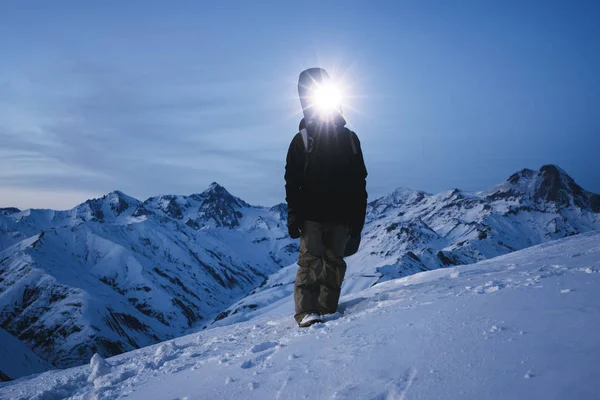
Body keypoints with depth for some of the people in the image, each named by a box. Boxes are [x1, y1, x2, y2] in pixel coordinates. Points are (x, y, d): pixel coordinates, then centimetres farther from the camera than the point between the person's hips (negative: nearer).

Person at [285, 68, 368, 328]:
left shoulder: (349, 138, 10)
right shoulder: (302, 139, 5)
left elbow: (359, 182, 9)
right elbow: (292, 182, -1)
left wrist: (357, 219, 3)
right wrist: (293, 214, -11)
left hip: (340, 217, 3)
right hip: (310, 216, -2)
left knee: (334, 265, 6)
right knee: (310, 262, -11)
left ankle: (327, 311, 14)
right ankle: (306, 313, -15)